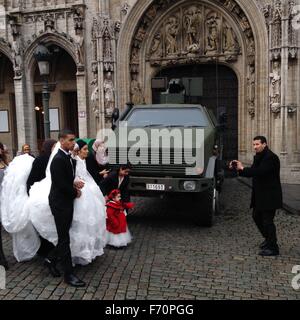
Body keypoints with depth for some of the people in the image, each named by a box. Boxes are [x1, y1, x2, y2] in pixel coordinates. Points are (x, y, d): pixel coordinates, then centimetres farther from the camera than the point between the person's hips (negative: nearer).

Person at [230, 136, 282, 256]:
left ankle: (273, 248, 7)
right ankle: (268, 239, 35)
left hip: (270, 196, -10)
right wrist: (238, 168, -2)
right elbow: (252, 173, 12)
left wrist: (243, 168, -22)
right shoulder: (258, 157, 13)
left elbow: (260, 172, -28)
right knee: (257, 216, 17)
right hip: (260, 195, 10)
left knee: (267, 220, -5)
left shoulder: (271, 157, -17)